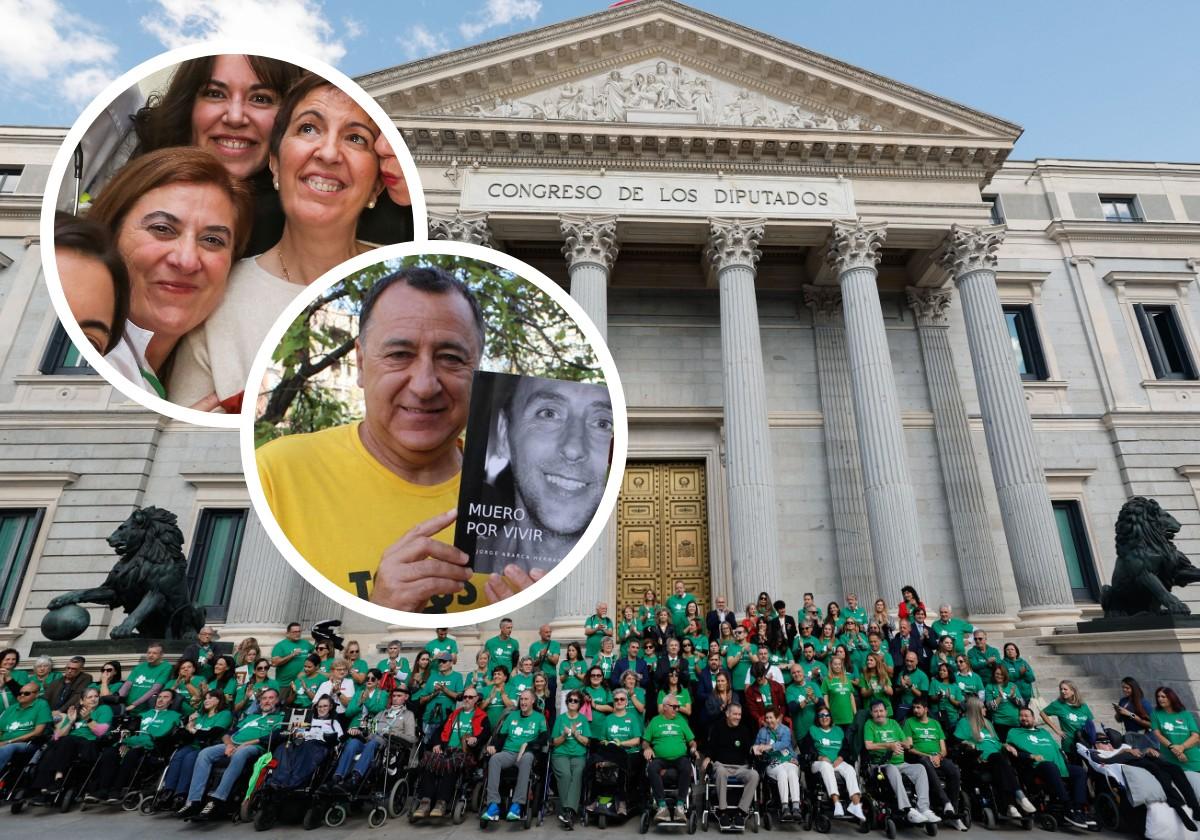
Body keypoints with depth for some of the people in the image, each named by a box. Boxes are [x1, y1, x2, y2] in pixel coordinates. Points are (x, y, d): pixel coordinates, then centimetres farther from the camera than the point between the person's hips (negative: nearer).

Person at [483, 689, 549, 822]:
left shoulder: (539, 718, 12)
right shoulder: (512, 716, 23)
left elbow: (543, 738, -1)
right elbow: (501, 735, 18)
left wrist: (528, 745, -15)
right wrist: (492, 745, -2)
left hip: (526, 754, -3)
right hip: (508, 752, 3)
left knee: (526, 759, -39)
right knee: (494, 759, -32)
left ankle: (517, 805, -38)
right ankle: (493, 805, -35)